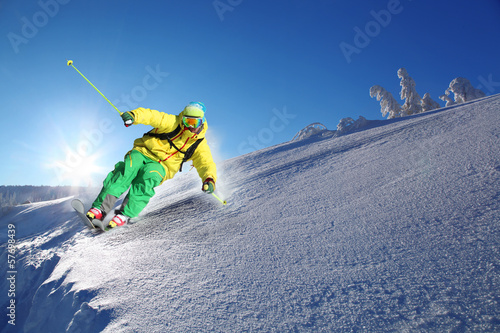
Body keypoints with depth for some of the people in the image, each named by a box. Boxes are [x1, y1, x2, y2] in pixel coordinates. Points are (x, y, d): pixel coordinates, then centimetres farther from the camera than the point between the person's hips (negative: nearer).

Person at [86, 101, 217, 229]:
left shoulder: (199, 144, 0)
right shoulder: (173, 122, -5)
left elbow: (207, 164, -8)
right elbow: (153, 116, -16)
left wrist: (209, 179, -29)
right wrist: (134, 115, -37)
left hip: (161, 166, 0)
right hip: (143, 152, 0)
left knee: (149, 176, -33)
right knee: (128, 168, -30)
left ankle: (125, 214, -33)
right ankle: (100, 208, -28)